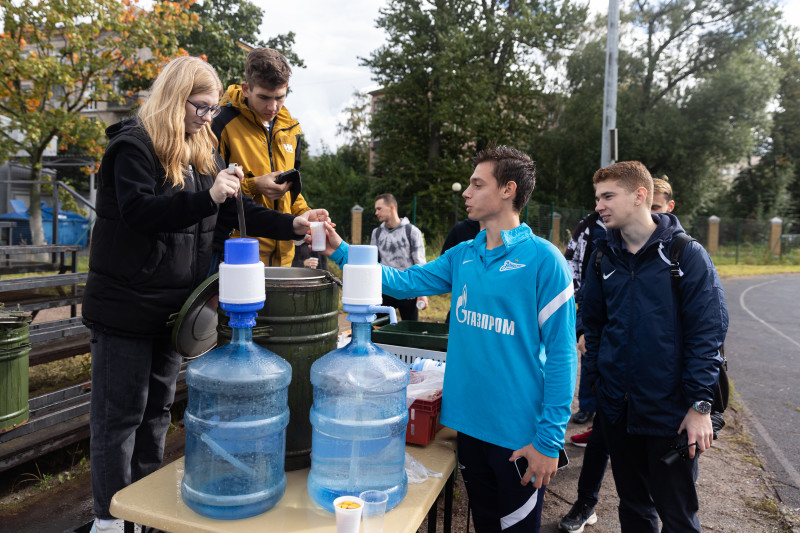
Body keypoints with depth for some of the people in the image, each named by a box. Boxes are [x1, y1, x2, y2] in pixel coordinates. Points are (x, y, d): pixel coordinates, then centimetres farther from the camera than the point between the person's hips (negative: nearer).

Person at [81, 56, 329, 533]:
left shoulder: (202, 152, 11)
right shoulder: (134, 144, -10)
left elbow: (236, 210, 9)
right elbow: (137, 209, -23)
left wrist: (292, 225, -3)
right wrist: (207, 198, -35)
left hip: (172, 307, 7)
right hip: (127, 307, -7)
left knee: (157, 409, 17)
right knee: (120, 413, 4)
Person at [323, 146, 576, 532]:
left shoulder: (543, 259, -15)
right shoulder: (463, 255, 4)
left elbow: (560, 353, -15)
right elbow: (404, 282, 3)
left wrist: (549, 439, -16)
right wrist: (341, 252, -3)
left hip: (519, 432, -5)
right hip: (469, 422, 5)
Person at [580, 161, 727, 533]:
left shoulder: (686, 254, -10)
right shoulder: (604, 257, 2)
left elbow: (708, 332, -11)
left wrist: (700, 405, -14)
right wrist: (592, 386, 6)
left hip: (670, 411, -4)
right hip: (616, 408, 4)